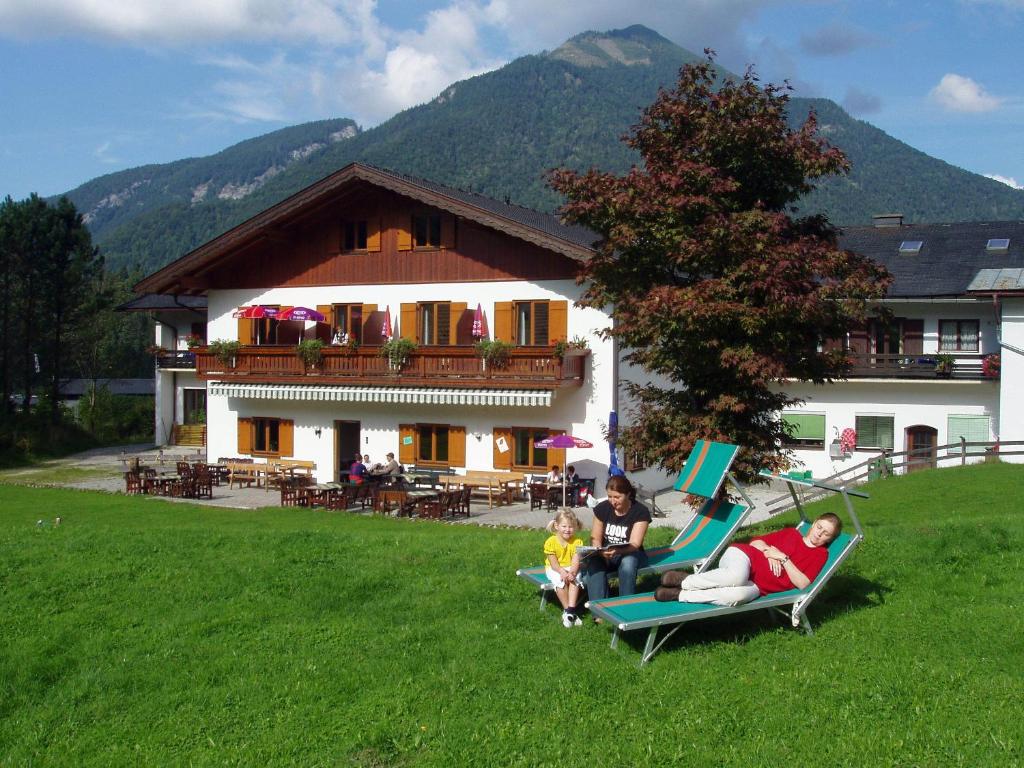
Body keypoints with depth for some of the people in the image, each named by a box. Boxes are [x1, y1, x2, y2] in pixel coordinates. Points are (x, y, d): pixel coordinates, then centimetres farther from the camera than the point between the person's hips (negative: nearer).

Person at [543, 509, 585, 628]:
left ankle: (570, 609, -33)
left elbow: (576, 561, -17)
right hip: (554, 569, -1)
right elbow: (554, 563, -15)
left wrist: (572, 572, -37)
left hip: (571, 568, 1)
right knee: (560, 581, -31)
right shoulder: (551, 542, -14)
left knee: (575, 579, -30)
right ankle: (567, 610, -23)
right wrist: (562, 572, -34)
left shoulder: (577, 541, -10)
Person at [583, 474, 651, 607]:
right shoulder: (602, 508, -3)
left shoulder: (641, 512, -13)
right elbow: (595, 538, 0)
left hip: (630, 554, -2)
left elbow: (634, 545, -20)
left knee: (628, 562, -38)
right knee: (594, 564, -32)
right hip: (605, 555, 2)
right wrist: (600, 552, -24)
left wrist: (617, 551, -42)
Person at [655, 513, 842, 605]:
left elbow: (802, 583, -3)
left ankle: (679, 594, -31)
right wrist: (769, 550, -2)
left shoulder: (820, 554, 12)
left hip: (756, 586, -1)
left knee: (743, 594, -41)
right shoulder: (791, 533, 19)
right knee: (736, 576, -41)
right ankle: (684, 580, -22)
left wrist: (783, 557, -8)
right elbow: (755, 542, 19)